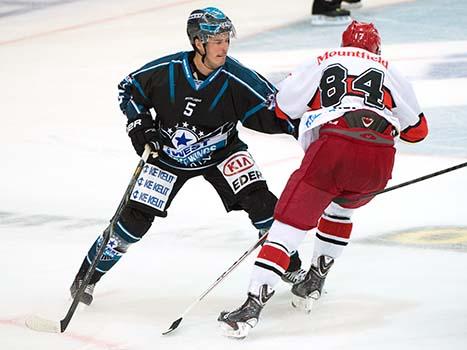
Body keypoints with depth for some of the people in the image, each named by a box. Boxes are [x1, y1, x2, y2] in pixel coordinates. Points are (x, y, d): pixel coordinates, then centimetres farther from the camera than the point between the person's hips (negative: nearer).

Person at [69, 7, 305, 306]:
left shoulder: (236, 79, -23)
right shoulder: (167, 70, -22)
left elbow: (270, 111, -17)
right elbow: (129, 88, -5)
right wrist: (138, 123, -15)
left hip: (220, 151, 0)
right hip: (167, 154, 0)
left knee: (259, 200, -16)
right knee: (135, 218, -6)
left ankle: (291, 267, 5)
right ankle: (87, 276, 10)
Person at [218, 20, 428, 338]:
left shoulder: (323, 62, 23)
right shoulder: (390, 70, 26)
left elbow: (283, 107, 25)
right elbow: (417, 130, 27)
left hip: (332, 149, -3)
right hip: (378, 161, 3)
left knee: (290, 223, -3)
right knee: (340, 208, 33)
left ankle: (253, 305, -17)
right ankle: (314, 283, 29)